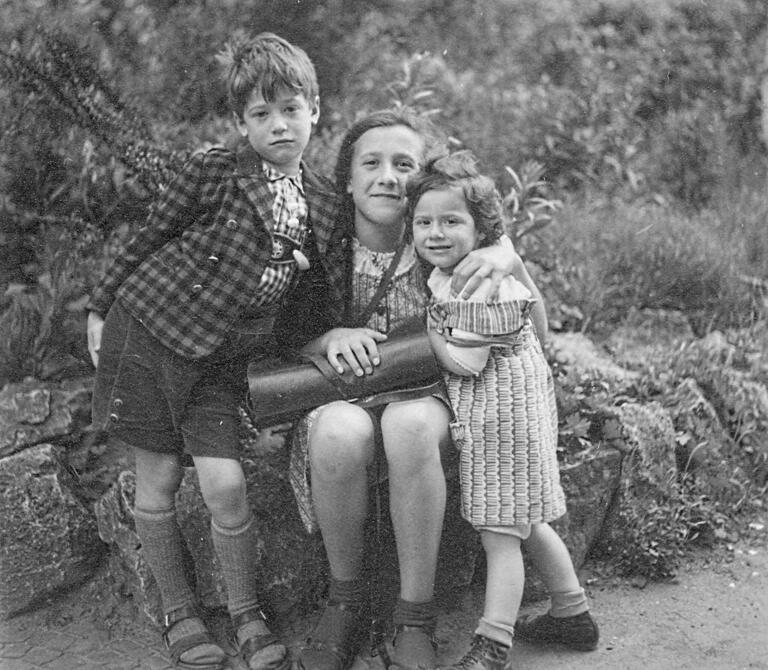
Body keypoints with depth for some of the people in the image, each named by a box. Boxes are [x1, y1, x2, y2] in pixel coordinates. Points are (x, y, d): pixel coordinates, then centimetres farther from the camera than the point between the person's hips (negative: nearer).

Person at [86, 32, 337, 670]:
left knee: (225, 484, -7)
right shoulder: (214, 171, -10)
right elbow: (150, 238, 0)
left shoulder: (325, 203, 2)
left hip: (221, 357, 2)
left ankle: (247, 612, 14)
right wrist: (101, 308, 5)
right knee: (158, 480, 5)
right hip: (148, 329, -2)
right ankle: (178, 612, 23)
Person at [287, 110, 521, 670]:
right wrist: (331, 339, -18)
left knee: (408, 423, -36)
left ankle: (416, 618, -24)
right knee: (340, 430, -35)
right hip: (343, 398, 1)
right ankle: (346, 603, -12)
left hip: (426, 398, 0)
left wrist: (508, 258, -21)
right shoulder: (324, 249, -2)